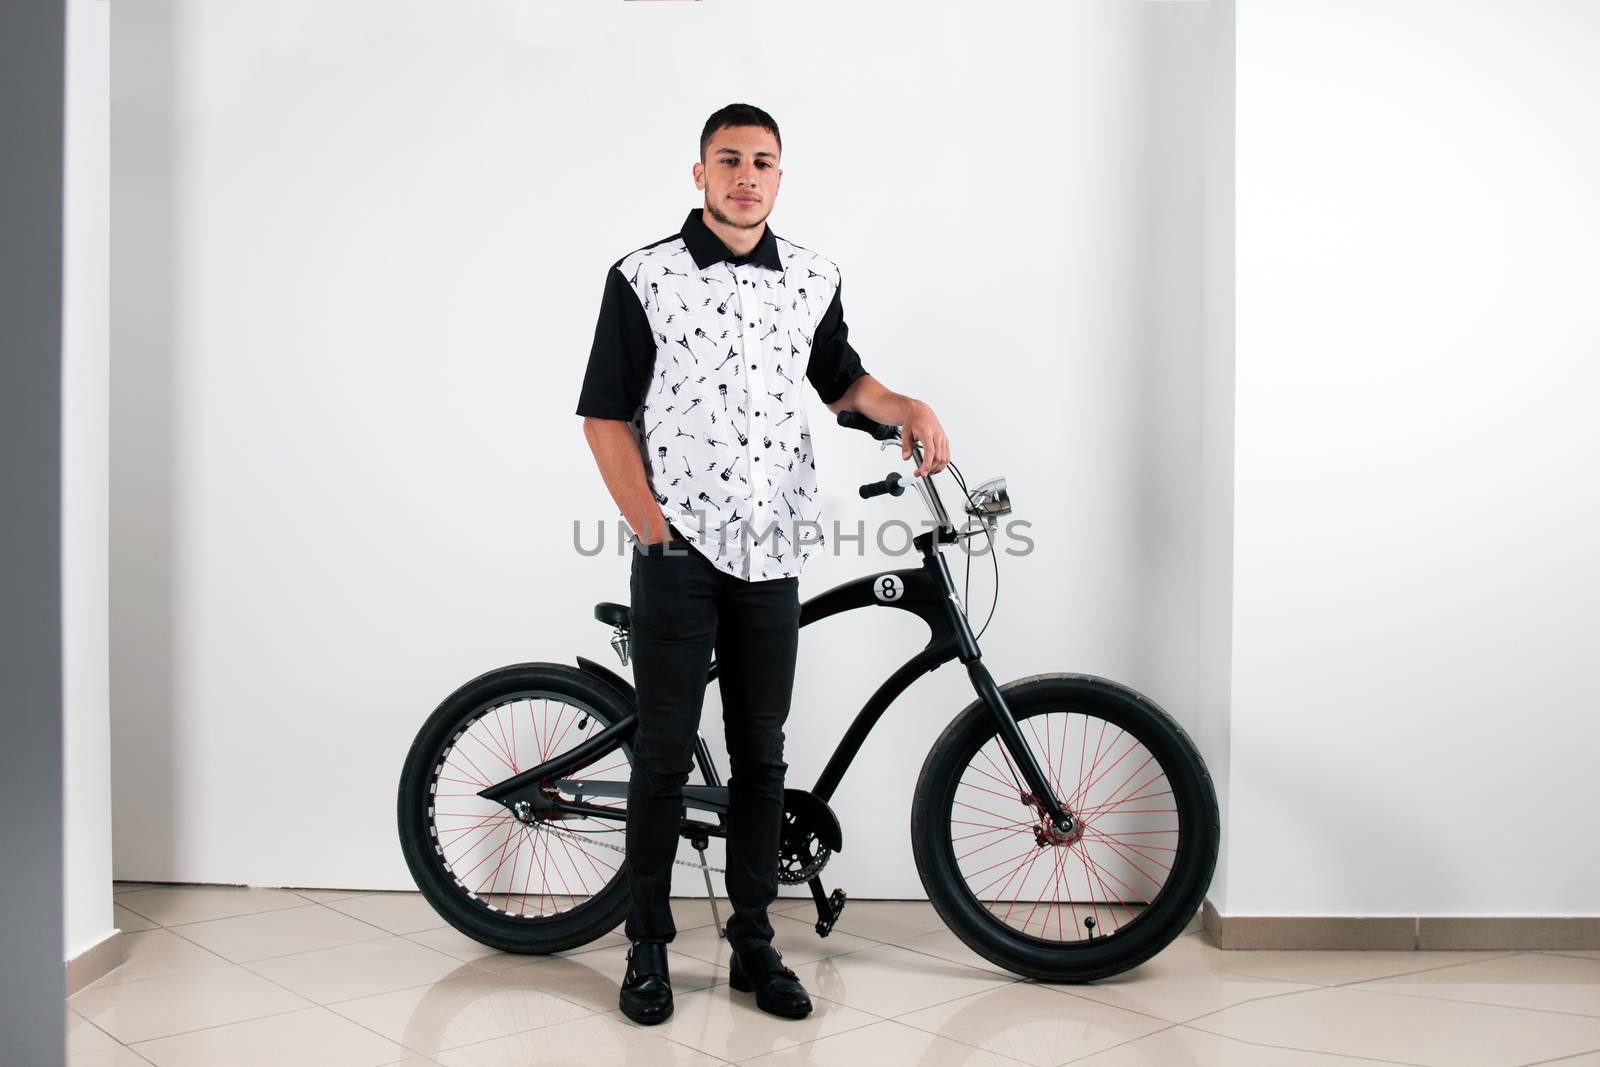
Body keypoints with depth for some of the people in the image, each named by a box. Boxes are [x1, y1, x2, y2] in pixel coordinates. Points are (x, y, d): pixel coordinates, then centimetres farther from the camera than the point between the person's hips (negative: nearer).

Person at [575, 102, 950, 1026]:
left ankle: (755, 946, 21)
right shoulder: (645, 278, -3)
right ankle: (648, 946, 18)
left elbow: (841, 379, 23)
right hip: (679, 555, -3)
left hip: (773, 554, 3)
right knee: (665, 757, 2)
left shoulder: (815, 280, 8)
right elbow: (605, 416, -2)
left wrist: (911, 409, 3)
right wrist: (652, 526, -9)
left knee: (761, 757, 9)